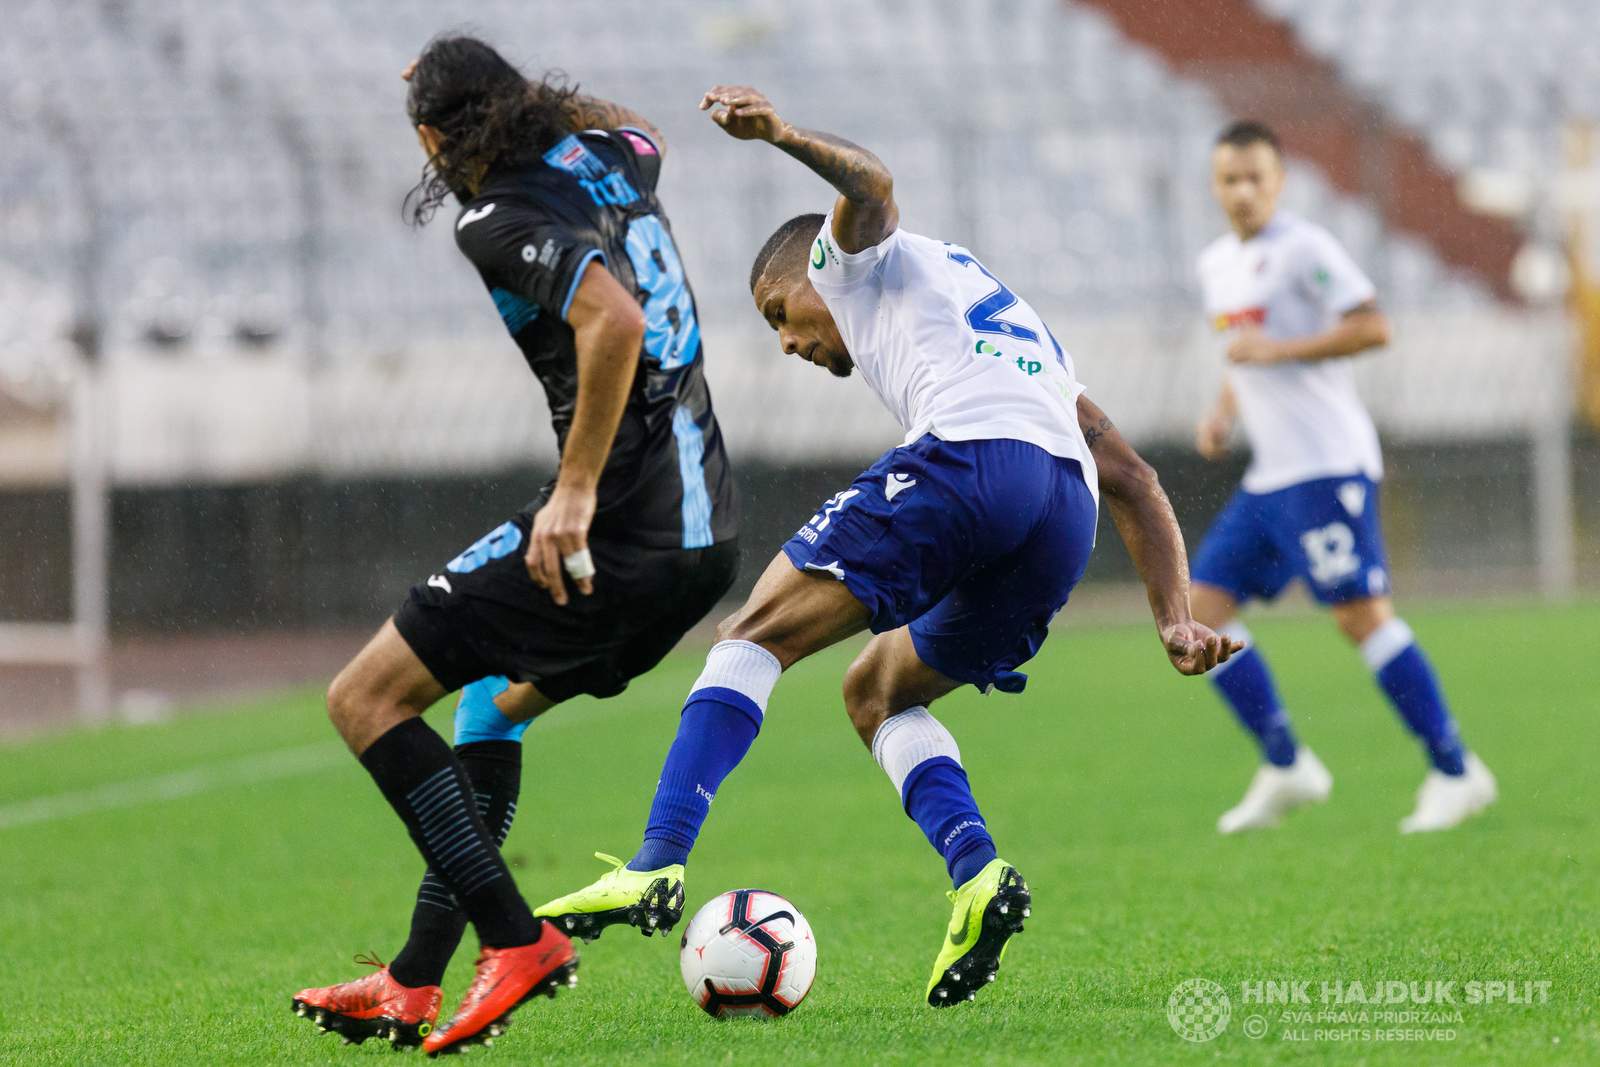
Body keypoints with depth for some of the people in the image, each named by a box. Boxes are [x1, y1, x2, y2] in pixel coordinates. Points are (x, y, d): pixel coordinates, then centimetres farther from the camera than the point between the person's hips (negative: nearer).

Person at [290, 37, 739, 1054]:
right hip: (707, 530, 9)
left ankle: (517, 939, -10)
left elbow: (614, 319, -28)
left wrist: (577, 492, -24)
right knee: (492, 707, 25)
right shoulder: (612, 156, 13)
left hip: (615, 533, -9)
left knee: (366, 699, -2)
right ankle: (416, 985, 22)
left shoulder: (501, 221, -11)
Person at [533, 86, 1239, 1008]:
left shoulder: (863, 260, 23)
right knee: (877, 690, 23)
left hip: (968, 453, -7)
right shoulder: (1015, 324, 41)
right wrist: (1176, 614, 23)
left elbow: (872, 188, -4)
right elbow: (1131, 479, 33)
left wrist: (779, 133, -23)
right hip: (1068, 514, 7)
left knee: (755, 637, -1)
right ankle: (978, 872, -1)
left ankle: (659, 865, -17)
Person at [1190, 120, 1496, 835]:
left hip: (1326, 466, -9)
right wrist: (1223, 412, 13)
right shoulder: (1217, 265, 17)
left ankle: (1455, 771, -9)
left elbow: (1372, 327, -16)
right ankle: (1286, 767, 6)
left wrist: (1278, 349, -18)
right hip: (1267, 475, 9)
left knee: (1360, 612, -14)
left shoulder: (1304, 248, -8)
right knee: (1202, 606, 2)